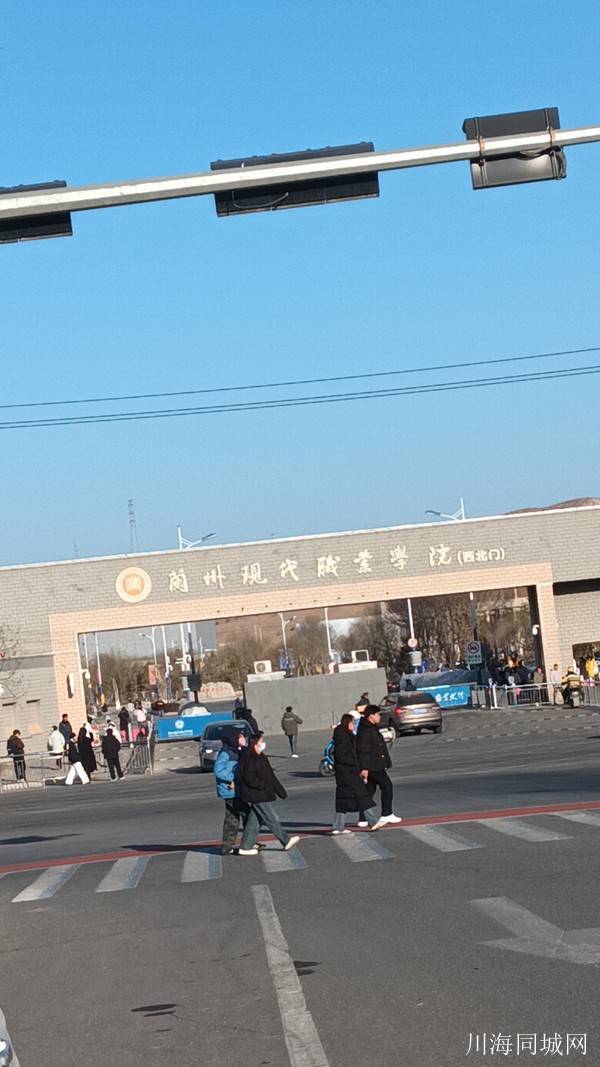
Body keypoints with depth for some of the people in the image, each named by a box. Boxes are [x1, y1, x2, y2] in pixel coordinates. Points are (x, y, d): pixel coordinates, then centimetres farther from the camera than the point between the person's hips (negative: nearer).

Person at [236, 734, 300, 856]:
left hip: (262, 795, 10)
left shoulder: (261, 758, 14)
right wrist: (264, 786, -19)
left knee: (254, 821, 11)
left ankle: (245, 847, 14)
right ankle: (286, 841, 6)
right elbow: (249, 778, -22)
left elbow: (271, 776, 19)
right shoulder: (249, 760, -16)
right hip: (256, 796, -10)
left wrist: (280, 791, 19)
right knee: (272, 820, -1)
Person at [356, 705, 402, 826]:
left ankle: (364, 819, 9)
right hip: (372, 767, -10)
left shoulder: (372, 728, 19)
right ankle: (386, 814, -2)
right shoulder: (365, 731, -16)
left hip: (374, 766, 10)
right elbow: (363, 750, -22)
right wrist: (364, 768, -26)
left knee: (369, 790, 9)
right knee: (387, 786, -5)